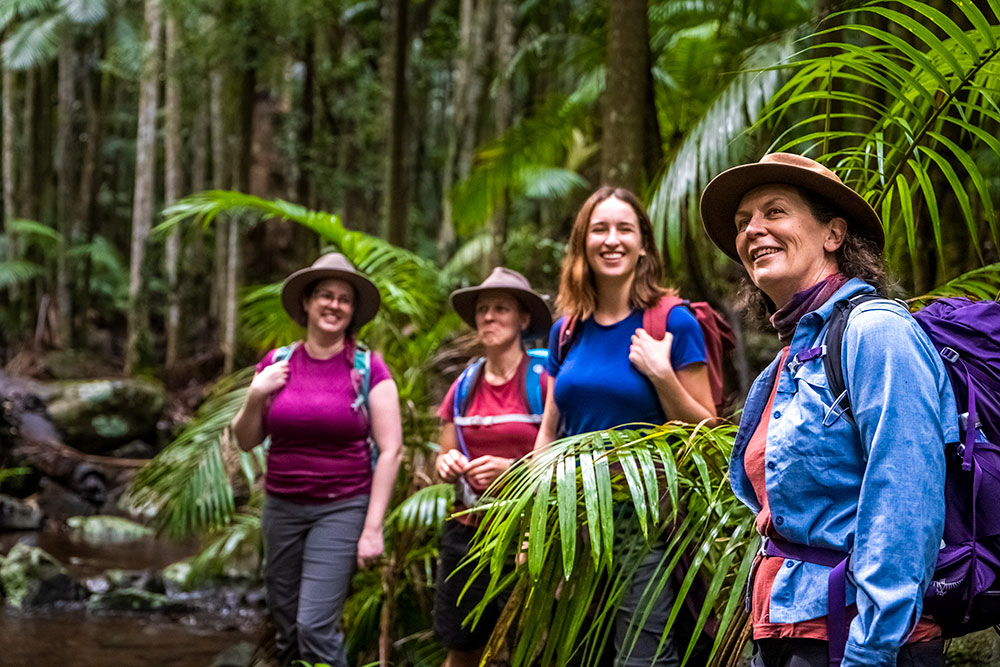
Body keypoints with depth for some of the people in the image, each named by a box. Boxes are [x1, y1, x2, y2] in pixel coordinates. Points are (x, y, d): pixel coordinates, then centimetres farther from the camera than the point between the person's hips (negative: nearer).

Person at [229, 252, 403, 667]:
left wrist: (372, 528, -9)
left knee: (315, 625, -14)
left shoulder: (369, 369, -5)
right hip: (282, 507, 4)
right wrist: (255, 396, -9)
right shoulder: (276, 365, 5)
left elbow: (390, 450, -6)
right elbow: (246, 441, 10)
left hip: (342, 509, -4)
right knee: (286, 626, 8)